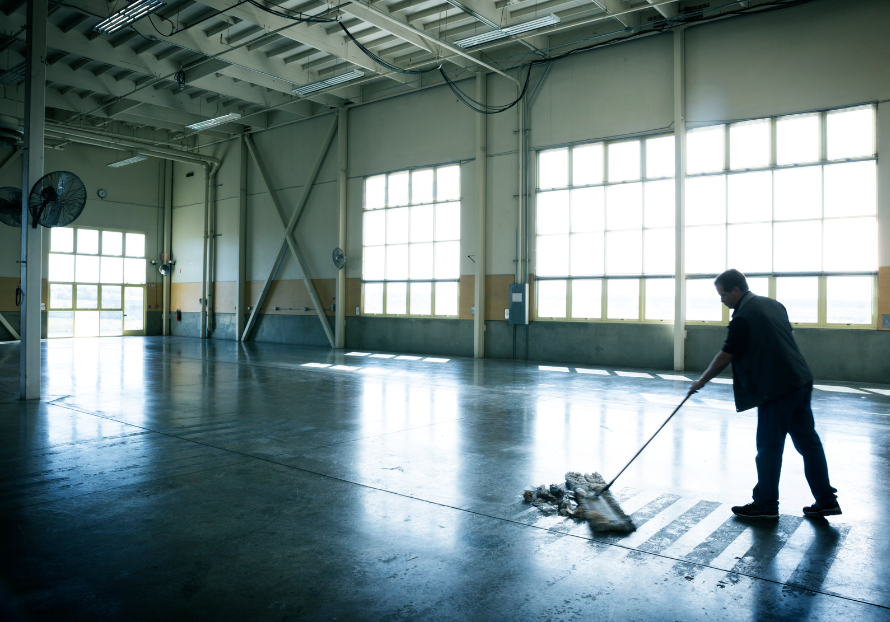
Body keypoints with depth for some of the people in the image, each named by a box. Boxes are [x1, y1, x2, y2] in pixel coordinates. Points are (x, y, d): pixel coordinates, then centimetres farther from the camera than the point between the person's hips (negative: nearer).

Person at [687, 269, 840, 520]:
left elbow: (725, 356, -13)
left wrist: (702, 380, -1)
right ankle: (826, 500, 20)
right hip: (801, 380, 9)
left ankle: (766, 504, 13)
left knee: (769, 448, 2)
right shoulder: (773, 304, 13)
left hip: (776, 388, -9)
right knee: (808, 441, 14)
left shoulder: (743, 316, -16)